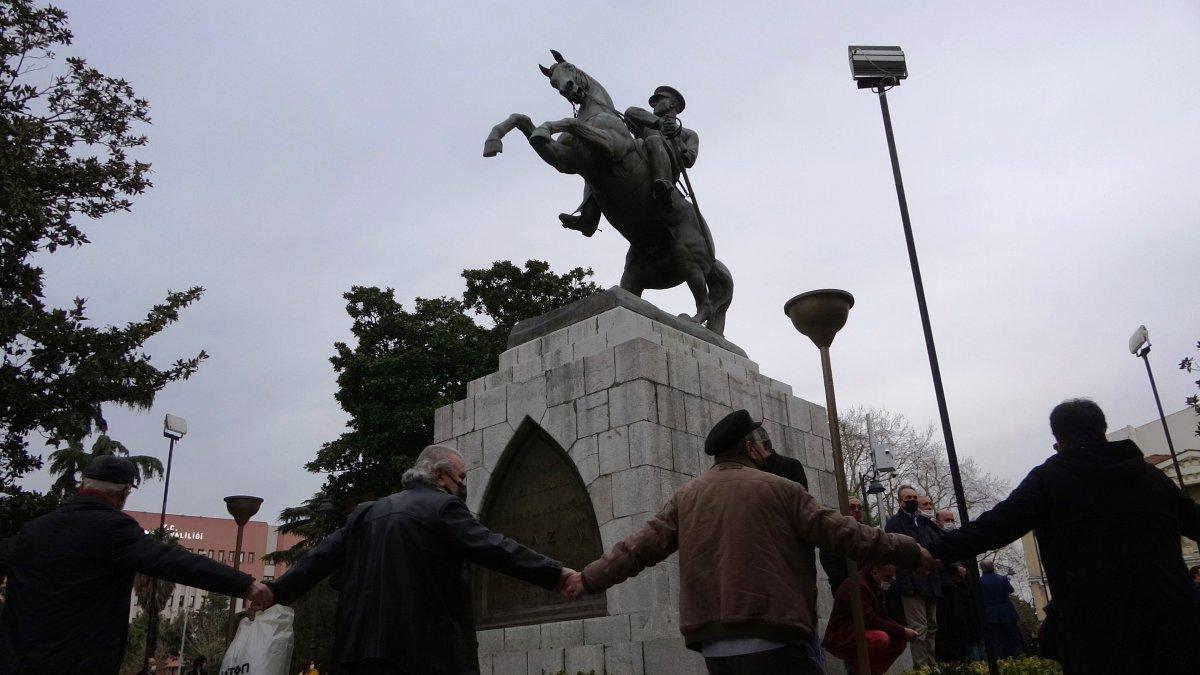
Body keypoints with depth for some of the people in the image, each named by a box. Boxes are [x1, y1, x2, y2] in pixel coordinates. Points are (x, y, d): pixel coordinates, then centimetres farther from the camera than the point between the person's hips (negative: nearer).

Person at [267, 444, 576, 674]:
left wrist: (277, 592, 26)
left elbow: (324, 556, 16)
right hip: (429, 650, -6)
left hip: (364, 644, 7)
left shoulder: (366, 512, 15)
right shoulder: (443, 507, -5)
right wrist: (555, 574, -16)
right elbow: (492, 547, -14)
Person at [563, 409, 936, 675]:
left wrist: (589, 578, 18)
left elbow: (642, 545, 7)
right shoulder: (778, 489, -2)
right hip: (772, 643, -5)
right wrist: (909, 552, 8)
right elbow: (839, 531, -1)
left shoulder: (686, 496, 9)